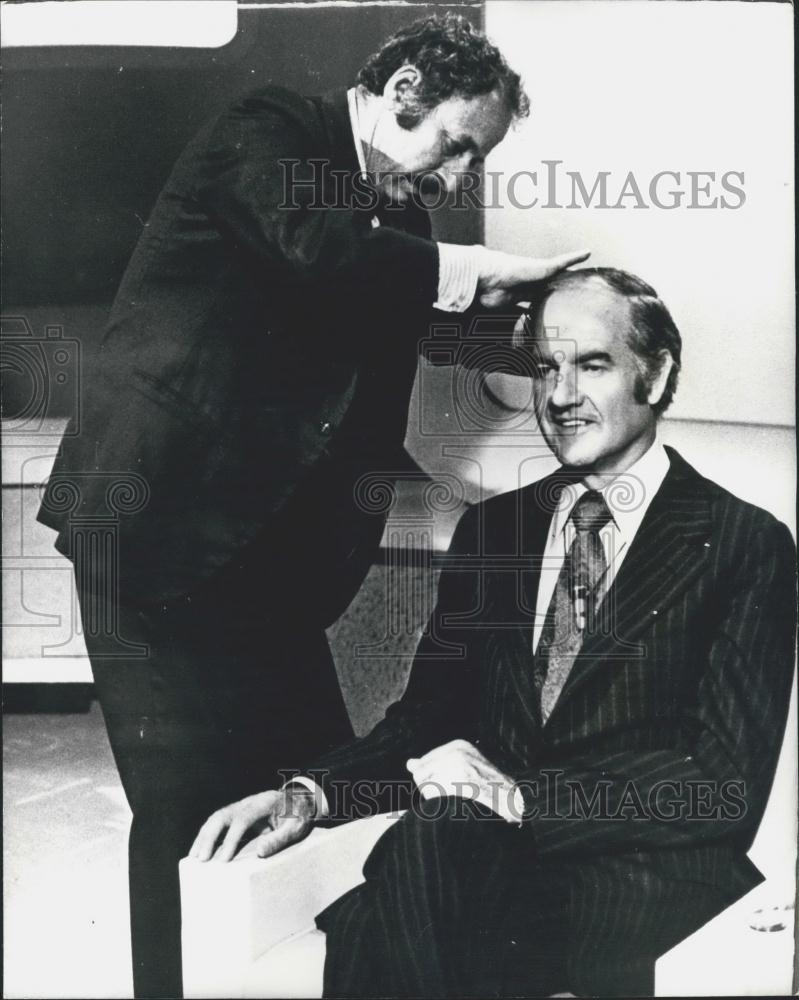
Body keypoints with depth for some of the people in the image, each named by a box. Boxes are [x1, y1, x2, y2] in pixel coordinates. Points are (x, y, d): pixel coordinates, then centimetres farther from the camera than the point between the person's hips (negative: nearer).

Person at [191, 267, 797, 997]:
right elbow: (427, 716, 13)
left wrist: (525, 797, -20)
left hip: (641, 882, -2)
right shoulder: (490, 527, 14)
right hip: (486, 859, 3)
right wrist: (311, 794, -6)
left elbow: (728, 783, -9)